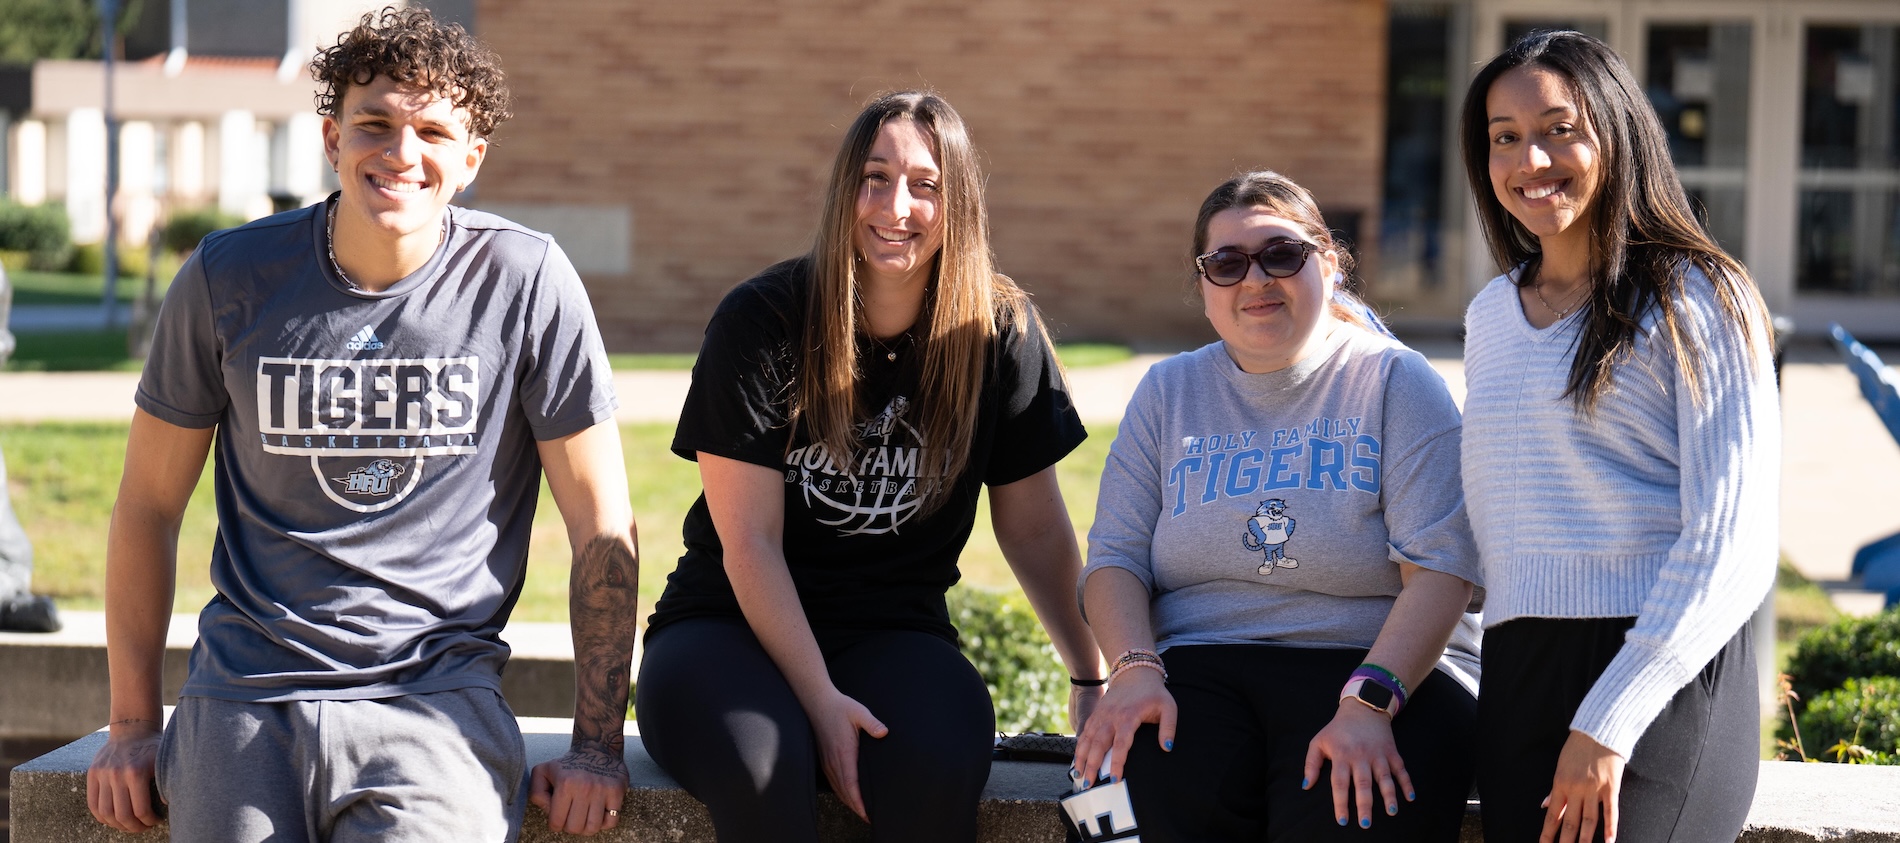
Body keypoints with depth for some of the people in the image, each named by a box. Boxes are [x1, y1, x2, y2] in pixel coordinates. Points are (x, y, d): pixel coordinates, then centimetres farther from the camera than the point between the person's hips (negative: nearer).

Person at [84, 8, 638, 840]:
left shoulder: (527, 282, -3)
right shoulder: (228, 278, 2)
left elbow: (604, 529, 2)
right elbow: (148, 505, 11)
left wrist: (597, 745, 0)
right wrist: (132, 726, 8)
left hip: (437, 685, -2)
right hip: (246, 692, 2)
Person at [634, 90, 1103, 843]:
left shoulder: (1001, 334, 0)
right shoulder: (760, 322, -8)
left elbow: (1036, 531, 9)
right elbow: (749, 540, -11)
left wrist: (1093, 678, 2)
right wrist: (820, 698, -21)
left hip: (894, 632, 2)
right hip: (733, 623, -1)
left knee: (938, 761, -35)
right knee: (761, 760, -37)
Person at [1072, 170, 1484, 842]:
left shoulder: (1395, 380, 5)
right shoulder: (1169, 391, 17)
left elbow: (1440, 567, -7)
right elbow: (1116, 557, 10)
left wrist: (1369, 703, -22)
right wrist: (1135, 668, -11)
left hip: (1384, 665, -2)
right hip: (1199, 669, 2)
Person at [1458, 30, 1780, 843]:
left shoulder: (1697, 300, -2)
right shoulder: (1488, 316, 18)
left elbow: (1731, 541, -9)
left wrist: (1607, 723, -15)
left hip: (1661, 683, -6)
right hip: (1514, 678, 6)